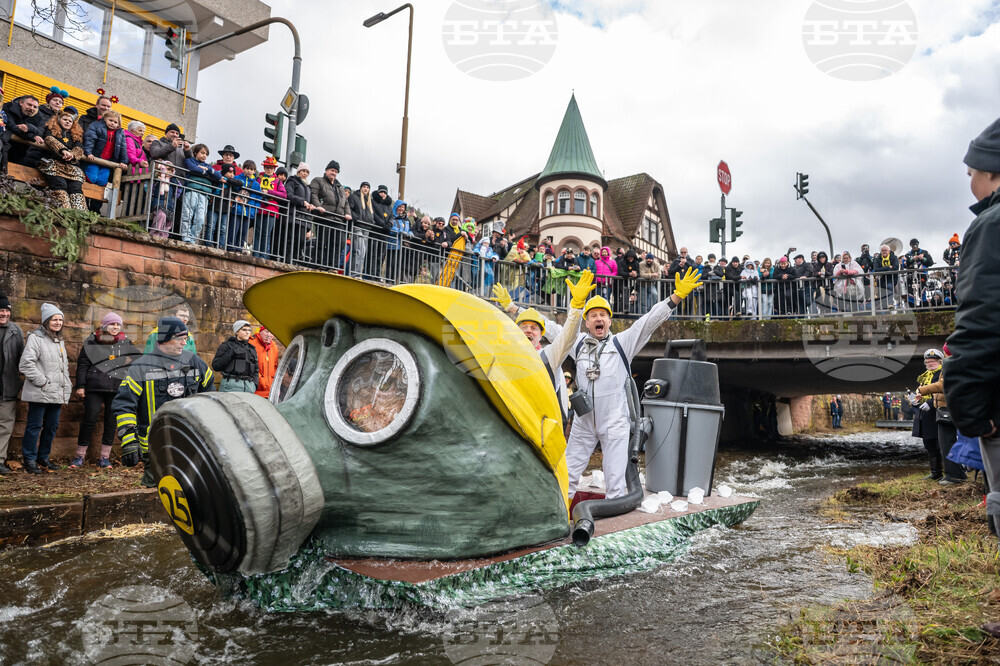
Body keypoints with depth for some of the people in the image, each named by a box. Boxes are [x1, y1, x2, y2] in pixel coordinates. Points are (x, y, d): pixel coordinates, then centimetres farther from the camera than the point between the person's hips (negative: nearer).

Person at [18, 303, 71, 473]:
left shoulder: (60, 341, 19)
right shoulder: (36, 338, -6)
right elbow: (26, 364, -17)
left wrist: (66, 390, 17)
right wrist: (42, 381, -15)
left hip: (56, 394, 7)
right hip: (40, 394, -7)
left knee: (52, 426, 12)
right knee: (34, 426, -1)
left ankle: (43, 457, 23)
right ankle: (30, 460, 8)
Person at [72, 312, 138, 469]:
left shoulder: (126, 343, 12)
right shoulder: (92, 341, 6)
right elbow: (82, 364, 4)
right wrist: (80, 385, -3)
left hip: (117, 389, 2)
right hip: (95, 387, -2)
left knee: (111, 422, 5)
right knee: (89, 421, -2)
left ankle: (105, 457, 14)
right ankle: (80, 456, 12)